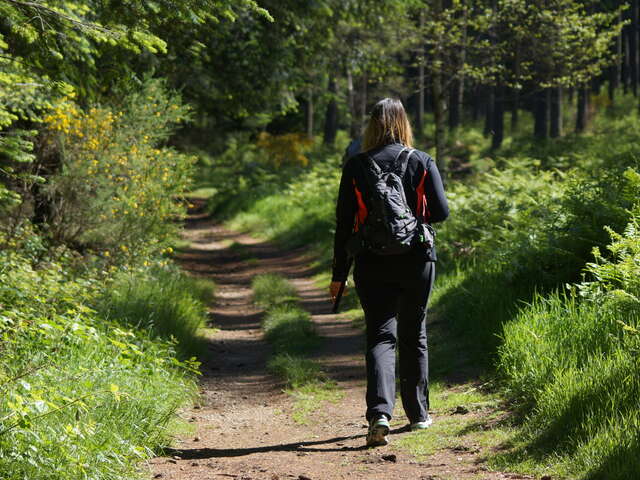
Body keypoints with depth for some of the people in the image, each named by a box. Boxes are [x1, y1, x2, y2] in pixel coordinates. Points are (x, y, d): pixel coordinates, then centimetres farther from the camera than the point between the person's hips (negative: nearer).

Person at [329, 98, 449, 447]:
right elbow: (440, 212, -5)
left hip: (373, 264, -1)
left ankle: (379, 412, -23)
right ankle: (417, 413, 26)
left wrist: (339, 274, 3)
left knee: (380, 337, -3)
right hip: (416, 260, 1)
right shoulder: (423, 162, -2)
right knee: (414, 336, 17)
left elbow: (345, 223, -3)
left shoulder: (356, 166, -3)